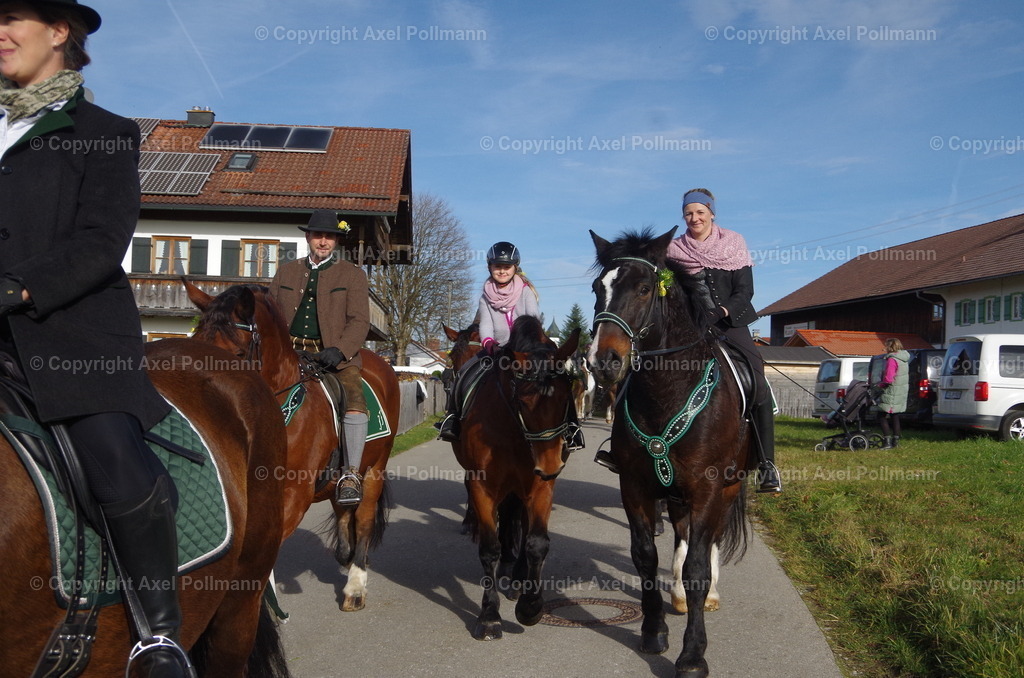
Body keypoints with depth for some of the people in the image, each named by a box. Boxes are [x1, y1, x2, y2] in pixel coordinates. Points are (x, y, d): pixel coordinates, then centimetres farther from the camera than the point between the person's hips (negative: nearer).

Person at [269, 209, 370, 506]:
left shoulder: (353, 275, 9)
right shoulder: (285, 272, 19)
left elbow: (359, 322, -1)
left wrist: (338, 351, -18)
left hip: (337, 356, -3)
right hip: (290, 353, 4)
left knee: (355, 403, -27)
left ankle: (351, 476, -21)